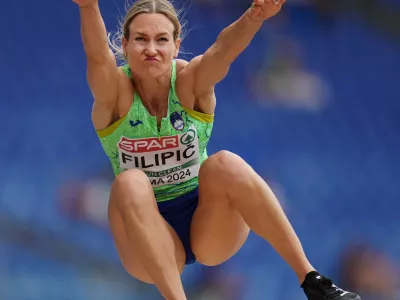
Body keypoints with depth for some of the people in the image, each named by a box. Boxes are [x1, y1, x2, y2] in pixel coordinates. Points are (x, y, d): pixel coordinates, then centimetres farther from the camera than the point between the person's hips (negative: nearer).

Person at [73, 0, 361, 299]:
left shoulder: (190, 81, -11)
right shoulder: (116, 91, -12)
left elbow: (224, 48, -33)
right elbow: (96, 55, -35)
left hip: (211, 225, 1)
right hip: (150, 238, 0)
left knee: (225, 164, -30)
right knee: (130, 184, -31)